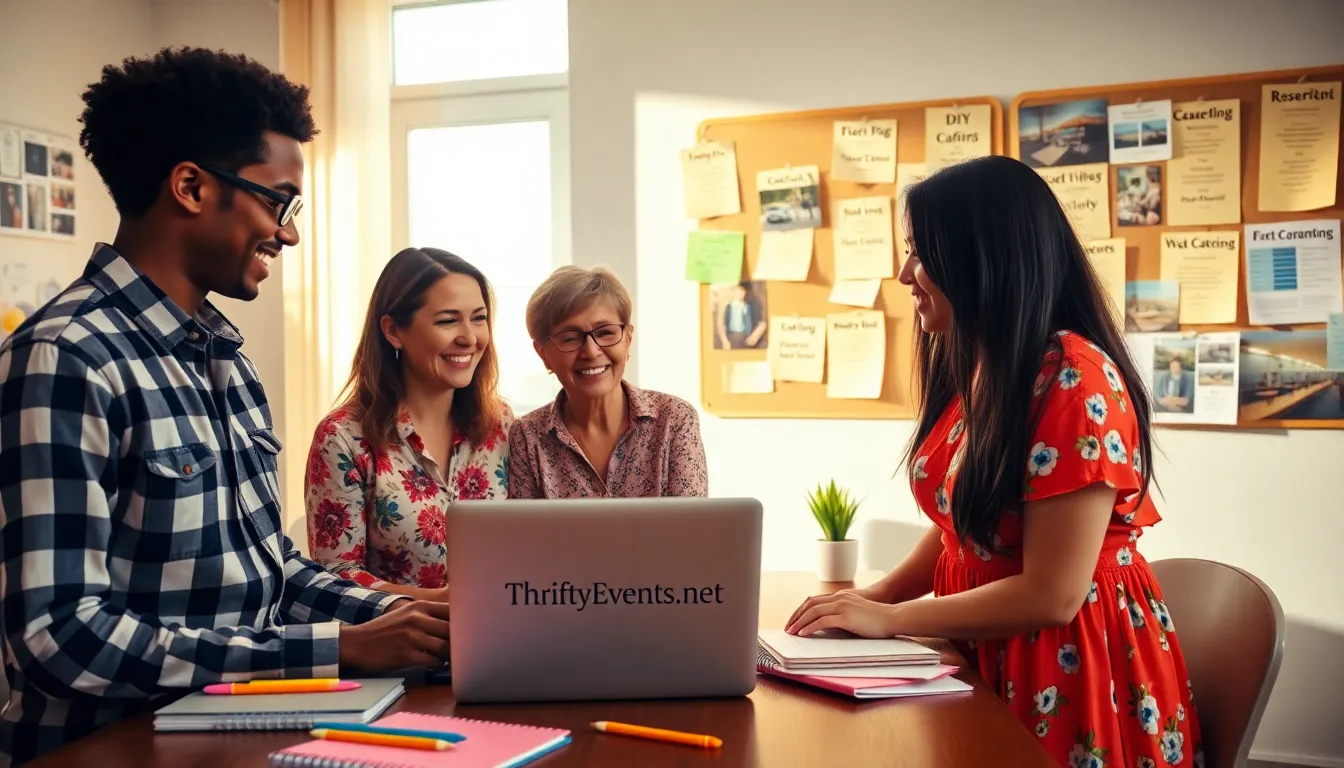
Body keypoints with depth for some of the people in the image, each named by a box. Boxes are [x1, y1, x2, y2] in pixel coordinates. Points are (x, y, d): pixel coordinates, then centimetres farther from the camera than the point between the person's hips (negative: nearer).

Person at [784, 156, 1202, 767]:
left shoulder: (1076, 379, -23)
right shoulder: (973, 368, 4)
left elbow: (1052, 594, -23)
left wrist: (889, 619, -16)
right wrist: (875, 595, -3)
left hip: (1066, 661, -7)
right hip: (983, 647, 8)